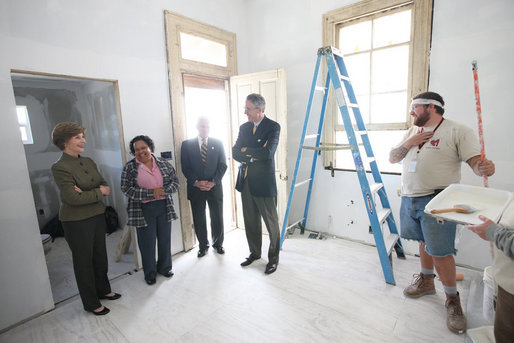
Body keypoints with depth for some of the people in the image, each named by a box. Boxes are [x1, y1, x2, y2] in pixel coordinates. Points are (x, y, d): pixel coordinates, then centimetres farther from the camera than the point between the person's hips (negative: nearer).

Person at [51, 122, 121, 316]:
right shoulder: (60, 167, -16)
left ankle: (103, 290, 41)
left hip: (97, 216, 7)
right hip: (76, 222, -6)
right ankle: (91, 303, 28)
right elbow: (73, 198, -23)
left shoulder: (88, 162, 6)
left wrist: (88, 192, -15)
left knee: (100, 255, 19)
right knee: (84, 261, 10)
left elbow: (104, 185, 4)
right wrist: (99, 192, -12)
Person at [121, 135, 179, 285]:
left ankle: (164, 267, 35)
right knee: (147, 243, 9)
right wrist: (151, 193, -18)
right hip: (143, 210, -2)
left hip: (164, 207, 2)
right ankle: (149, 273, 30)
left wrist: (163, 191, -16)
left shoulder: (163, 163, 3)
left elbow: (175, 181, 3)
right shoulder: (129, 167, -3)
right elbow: (126, 189, -10)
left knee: (165, 239, 13)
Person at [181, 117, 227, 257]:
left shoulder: (218, 143, 6)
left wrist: (213, 182, -11)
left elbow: (223, 165, 1)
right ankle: (203, 245, 28)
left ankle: (218, 243, 30)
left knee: (217, 218, 8)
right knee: (199, 220, 9)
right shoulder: (187, 144, 4)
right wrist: (196, 182, -13)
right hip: (195, 188, 0)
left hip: (214, 187, 1)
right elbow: (185, 167, 0)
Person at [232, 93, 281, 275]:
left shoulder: (273, 127, -8)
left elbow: (268, 153, -21)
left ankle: (273, 258, 25)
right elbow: (235, 152, 3)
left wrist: (246, 150, -9)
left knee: (271, 222, 7)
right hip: (245, 181, 6)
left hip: (264, 182, -6)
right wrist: (254, 155, -12)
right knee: (250, 221, 17)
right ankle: (255, 252, 36)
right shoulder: (244, 127, 10)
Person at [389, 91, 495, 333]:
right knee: (424, 242, 19)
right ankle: (426, 280, 38)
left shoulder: (457, 131, -5)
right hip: (409, 199, 6)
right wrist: (409, 143, -4)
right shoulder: (412, 132, 14)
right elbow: (392, 158, 13)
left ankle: (452, 299, 17)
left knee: (440, 250, -3)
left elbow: (475, 160, -12)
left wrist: (484, 168, -35)